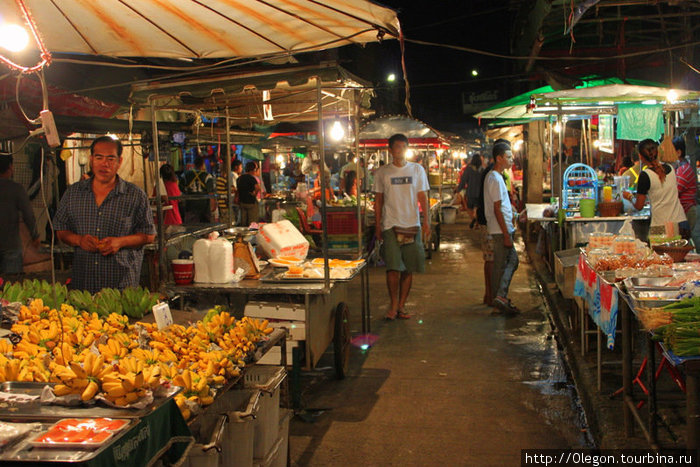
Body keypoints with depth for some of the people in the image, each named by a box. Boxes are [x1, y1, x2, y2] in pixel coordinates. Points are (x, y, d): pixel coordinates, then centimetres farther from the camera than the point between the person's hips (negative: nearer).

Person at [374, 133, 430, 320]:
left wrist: (426, 221, -3)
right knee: (393, 267, -9)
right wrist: (377, 225, 5)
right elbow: (378, 200, 9)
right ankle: (394, 305, 6)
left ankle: (402, 305, 14)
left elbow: (423, 198, 7)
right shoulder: (382, 173, 5)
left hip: (412, 225, 2)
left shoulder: (417, 170, 8)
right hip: (390, 225, -1)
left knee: (408, 269, 3)